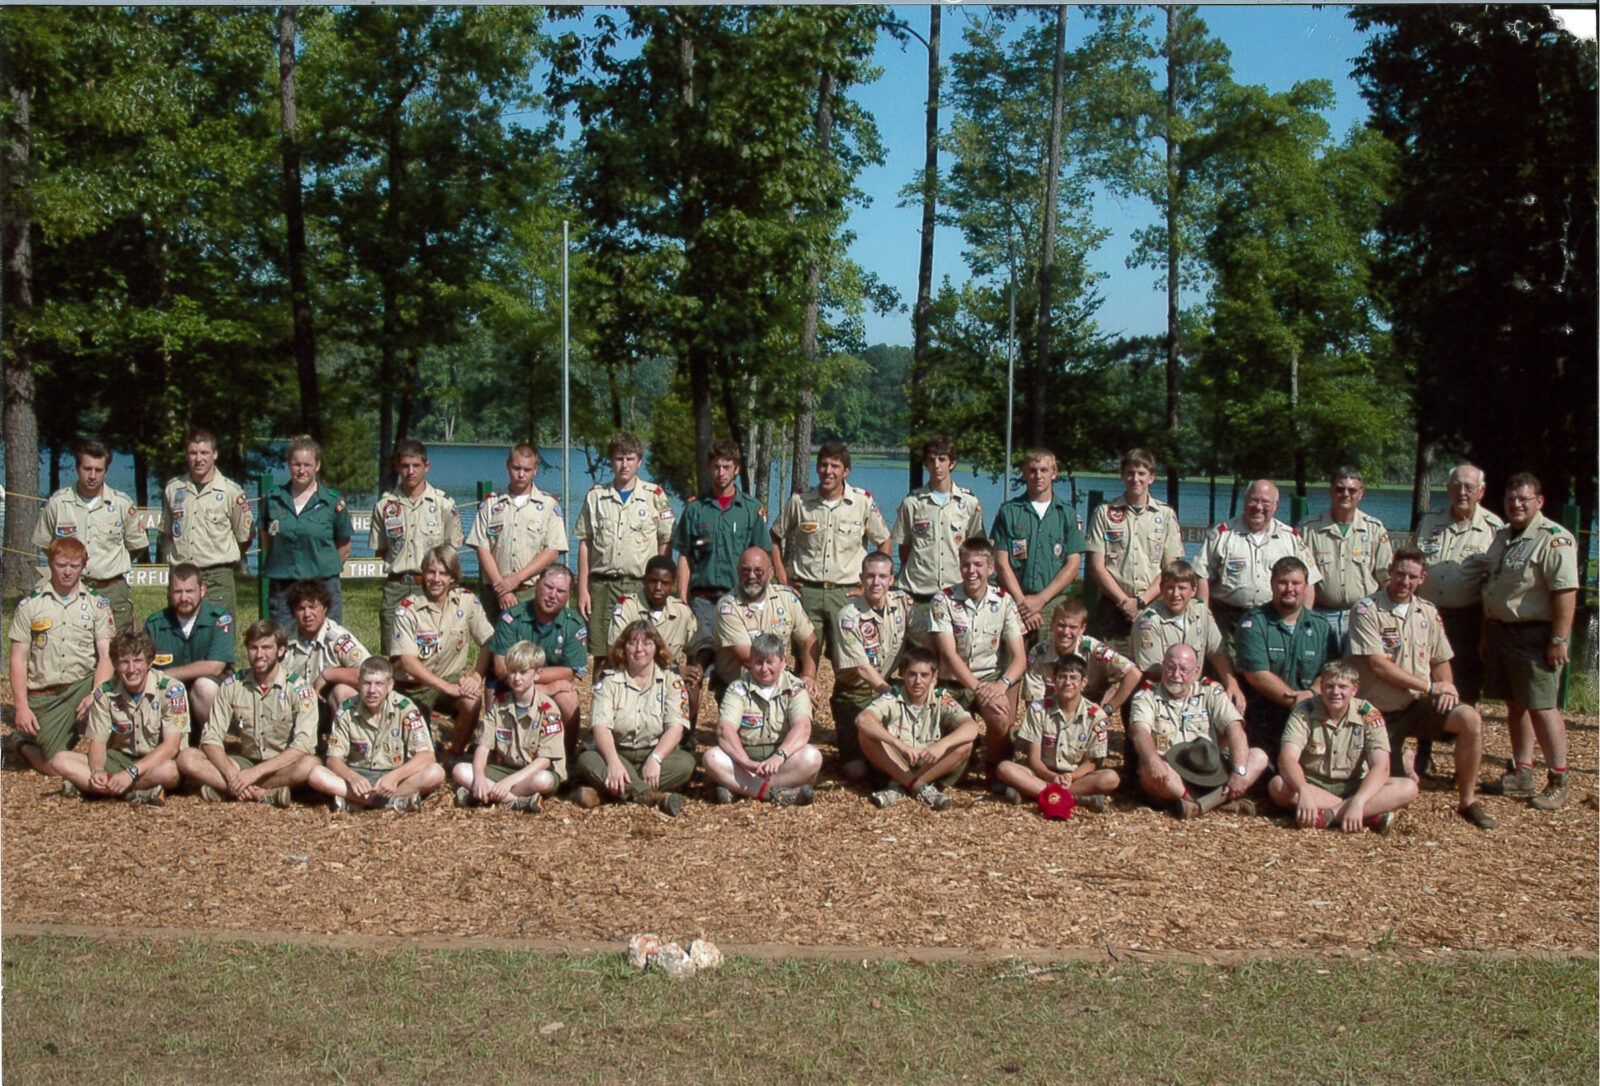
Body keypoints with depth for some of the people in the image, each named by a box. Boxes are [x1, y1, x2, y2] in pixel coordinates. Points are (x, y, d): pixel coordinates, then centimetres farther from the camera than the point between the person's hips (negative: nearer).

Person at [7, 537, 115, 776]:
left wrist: (96, 695, -23)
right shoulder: (29, 605, 2)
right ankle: (25, 743, 25)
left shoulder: (97, 604, 3)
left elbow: (106, 654, -6)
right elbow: (18, 659, 1)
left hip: (83, 685, 1)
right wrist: (21, 706, -8)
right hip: (44, 695, -1)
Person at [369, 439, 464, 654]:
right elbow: (379, 550, 15)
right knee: (391, 654, 3)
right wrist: (400, 563, 0)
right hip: (396, 586, 2)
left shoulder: (444, 504, 2)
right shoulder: (385, 505, 7)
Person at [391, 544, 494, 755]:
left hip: (451, 679, 2)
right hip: (413, 686, -2)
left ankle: (454, 754, -4)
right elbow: (408, 661, -21)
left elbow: (489, 643, -5)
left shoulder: (467, 601, -5)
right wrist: (447, 688, -29)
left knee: (473, 701, -30)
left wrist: (477, 676, -23)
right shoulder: (408, 608, -14)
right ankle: (431, 737, 22)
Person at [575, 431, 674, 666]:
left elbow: (666, 543, 6)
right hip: (602, 584, 1)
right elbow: (584, 544, 11)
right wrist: (582, 589, 4)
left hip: (641, 585, -1)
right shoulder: (596, 495, 10)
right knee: (601, 656, 1)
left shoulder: (655, 496, 6)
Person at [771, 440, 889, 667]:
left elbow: (884, 543, 10)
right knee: (805, 661, 1)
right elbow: (775, 538, 14)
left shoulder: (863, 502, 0)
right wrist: (783, 580, 6)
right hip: (806, 591, 1)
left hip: (846, 593, 0)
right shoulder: (799, 502, 2)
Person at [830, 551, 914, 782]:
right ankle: (844, 736, 17)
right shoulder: (849, 617, -19)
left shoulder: (903, 602, -3)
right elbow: (862, 669, -19)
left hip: (889, 687, 5)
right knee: (856, 771, -15)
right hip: (855, 694, -5)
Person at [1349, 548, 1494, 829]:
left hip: (1420, 704, 4)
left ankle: (1468, 802, -12)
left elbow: (1441, 661, 15)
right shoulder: (1366, 611, -11)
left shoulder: (1428, 613, 8)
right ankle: (1401, 761, 32)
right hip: (1382, 712, -4)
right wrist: (1429, 686, -14)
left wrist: (1447, 687, -8)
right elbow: (1378, 665, -18)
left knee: (1470, 719, -25)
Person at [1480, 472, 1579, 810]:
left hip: (1535, 635, -8)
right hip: (1501, 631, 8)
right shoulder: (1502, 537, 15)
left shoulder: (1554, 539, -13)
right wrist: (1486, 633, 20)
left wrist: (1559, 640, -23)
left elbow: (1566, 592, -19)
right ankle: (1521, 773, 22)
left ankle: (1558, 782, 2)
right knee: (1515, 705, 13)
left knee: (1541, 707, -6)